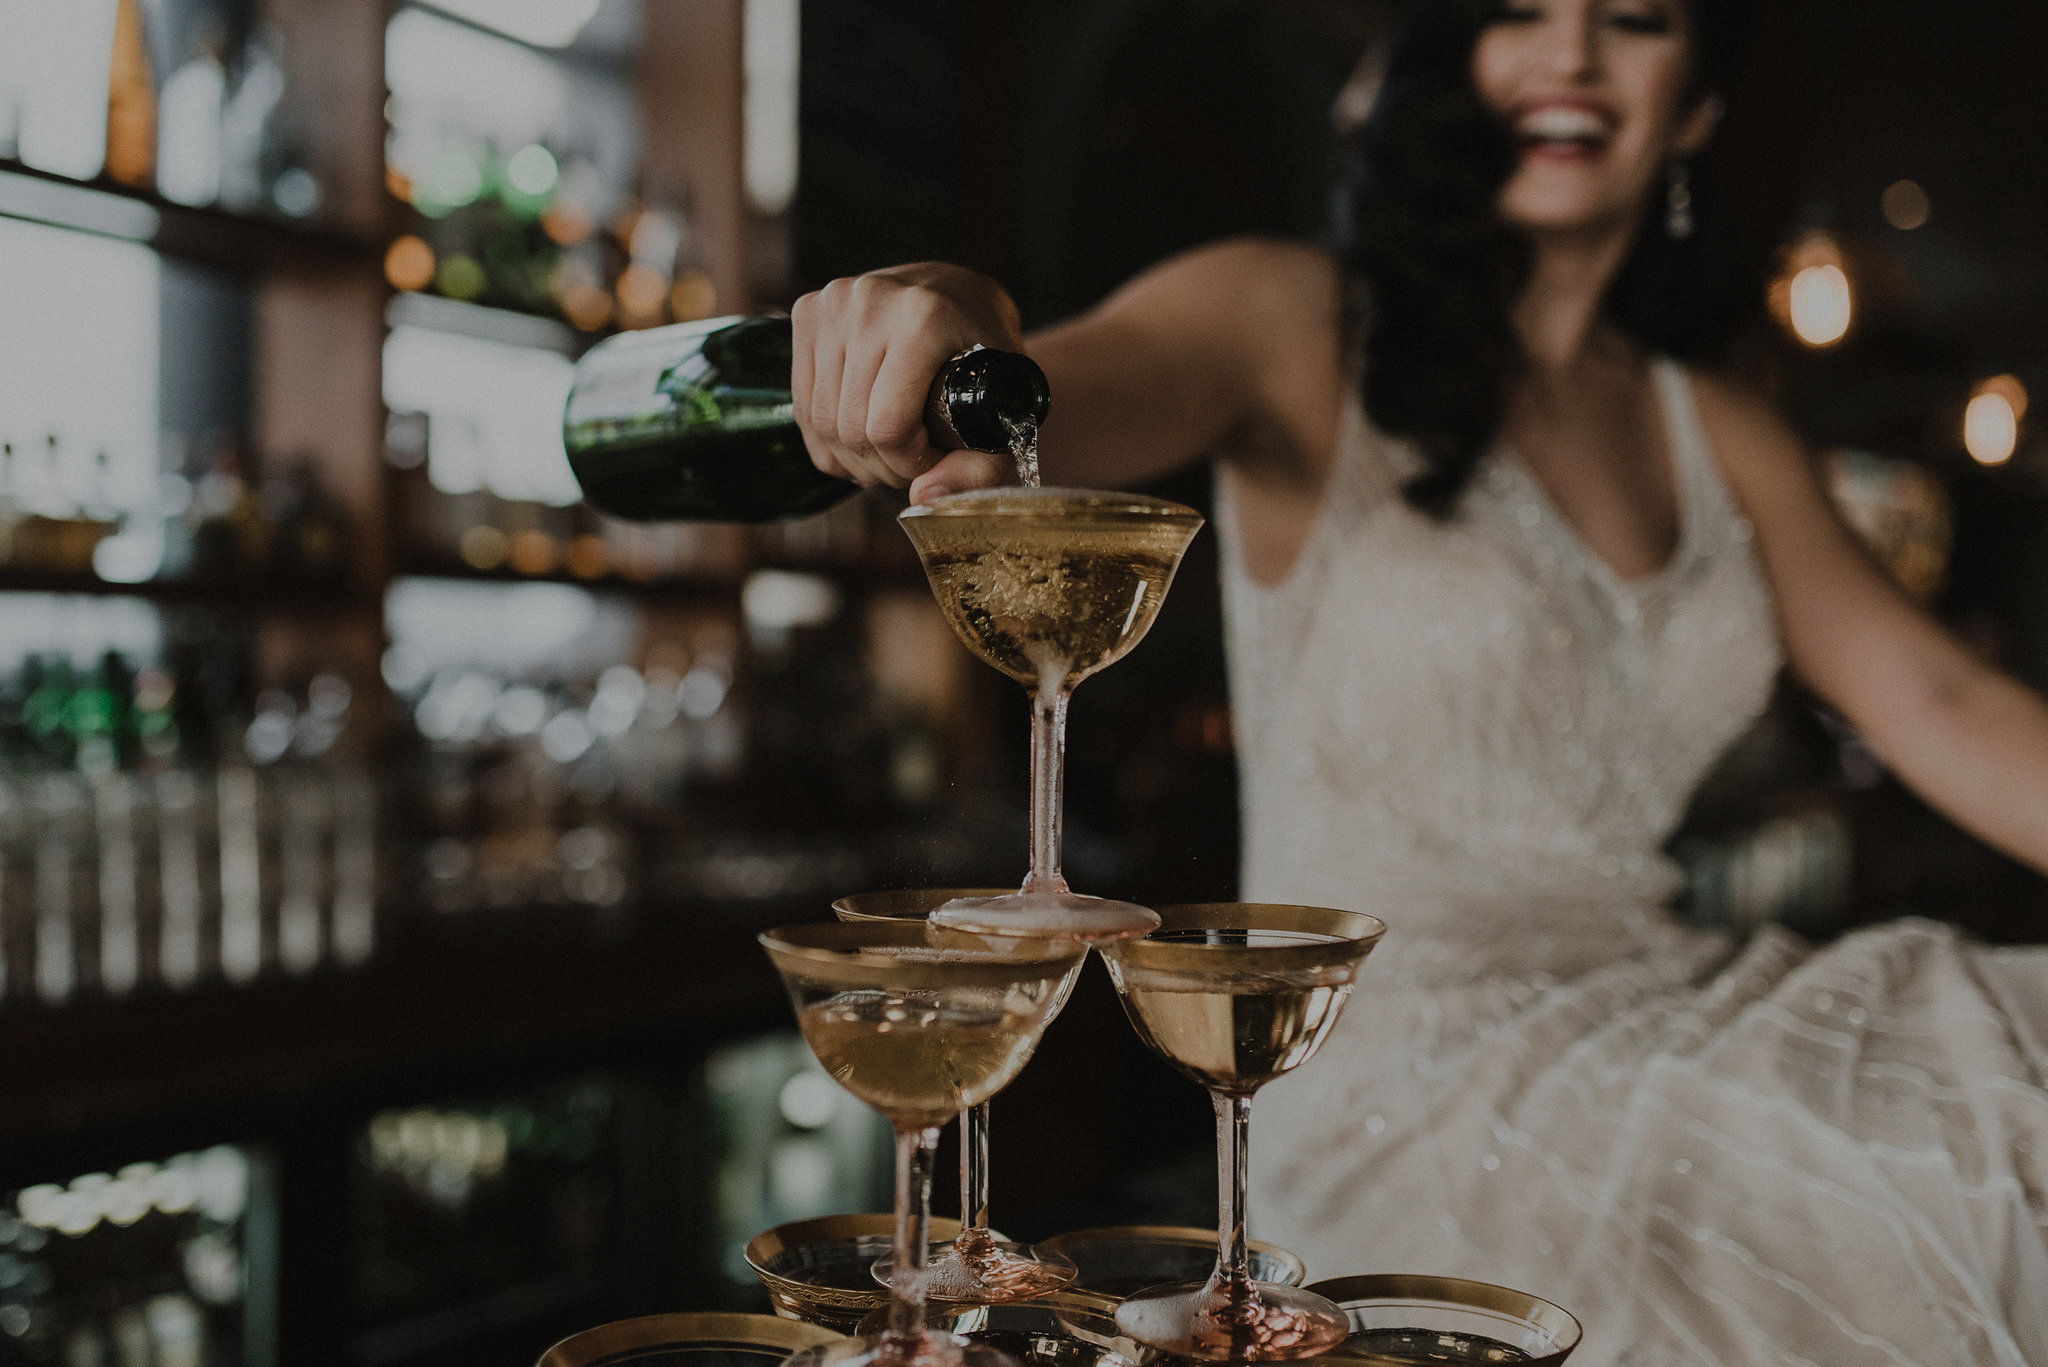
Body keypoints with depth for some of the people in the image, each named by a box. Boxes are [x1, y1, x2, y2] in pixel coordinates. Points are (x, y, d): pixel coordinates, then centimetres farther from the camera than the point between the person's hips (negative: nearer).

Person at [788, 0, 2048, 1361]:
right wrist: (928, 329, -44)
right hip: (1413, 1081, -6)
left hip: (1678, 1020, 6)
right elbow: (1092, 386, -22)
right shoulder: (1298, 328, -3)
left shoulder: (1727, 442, 14)